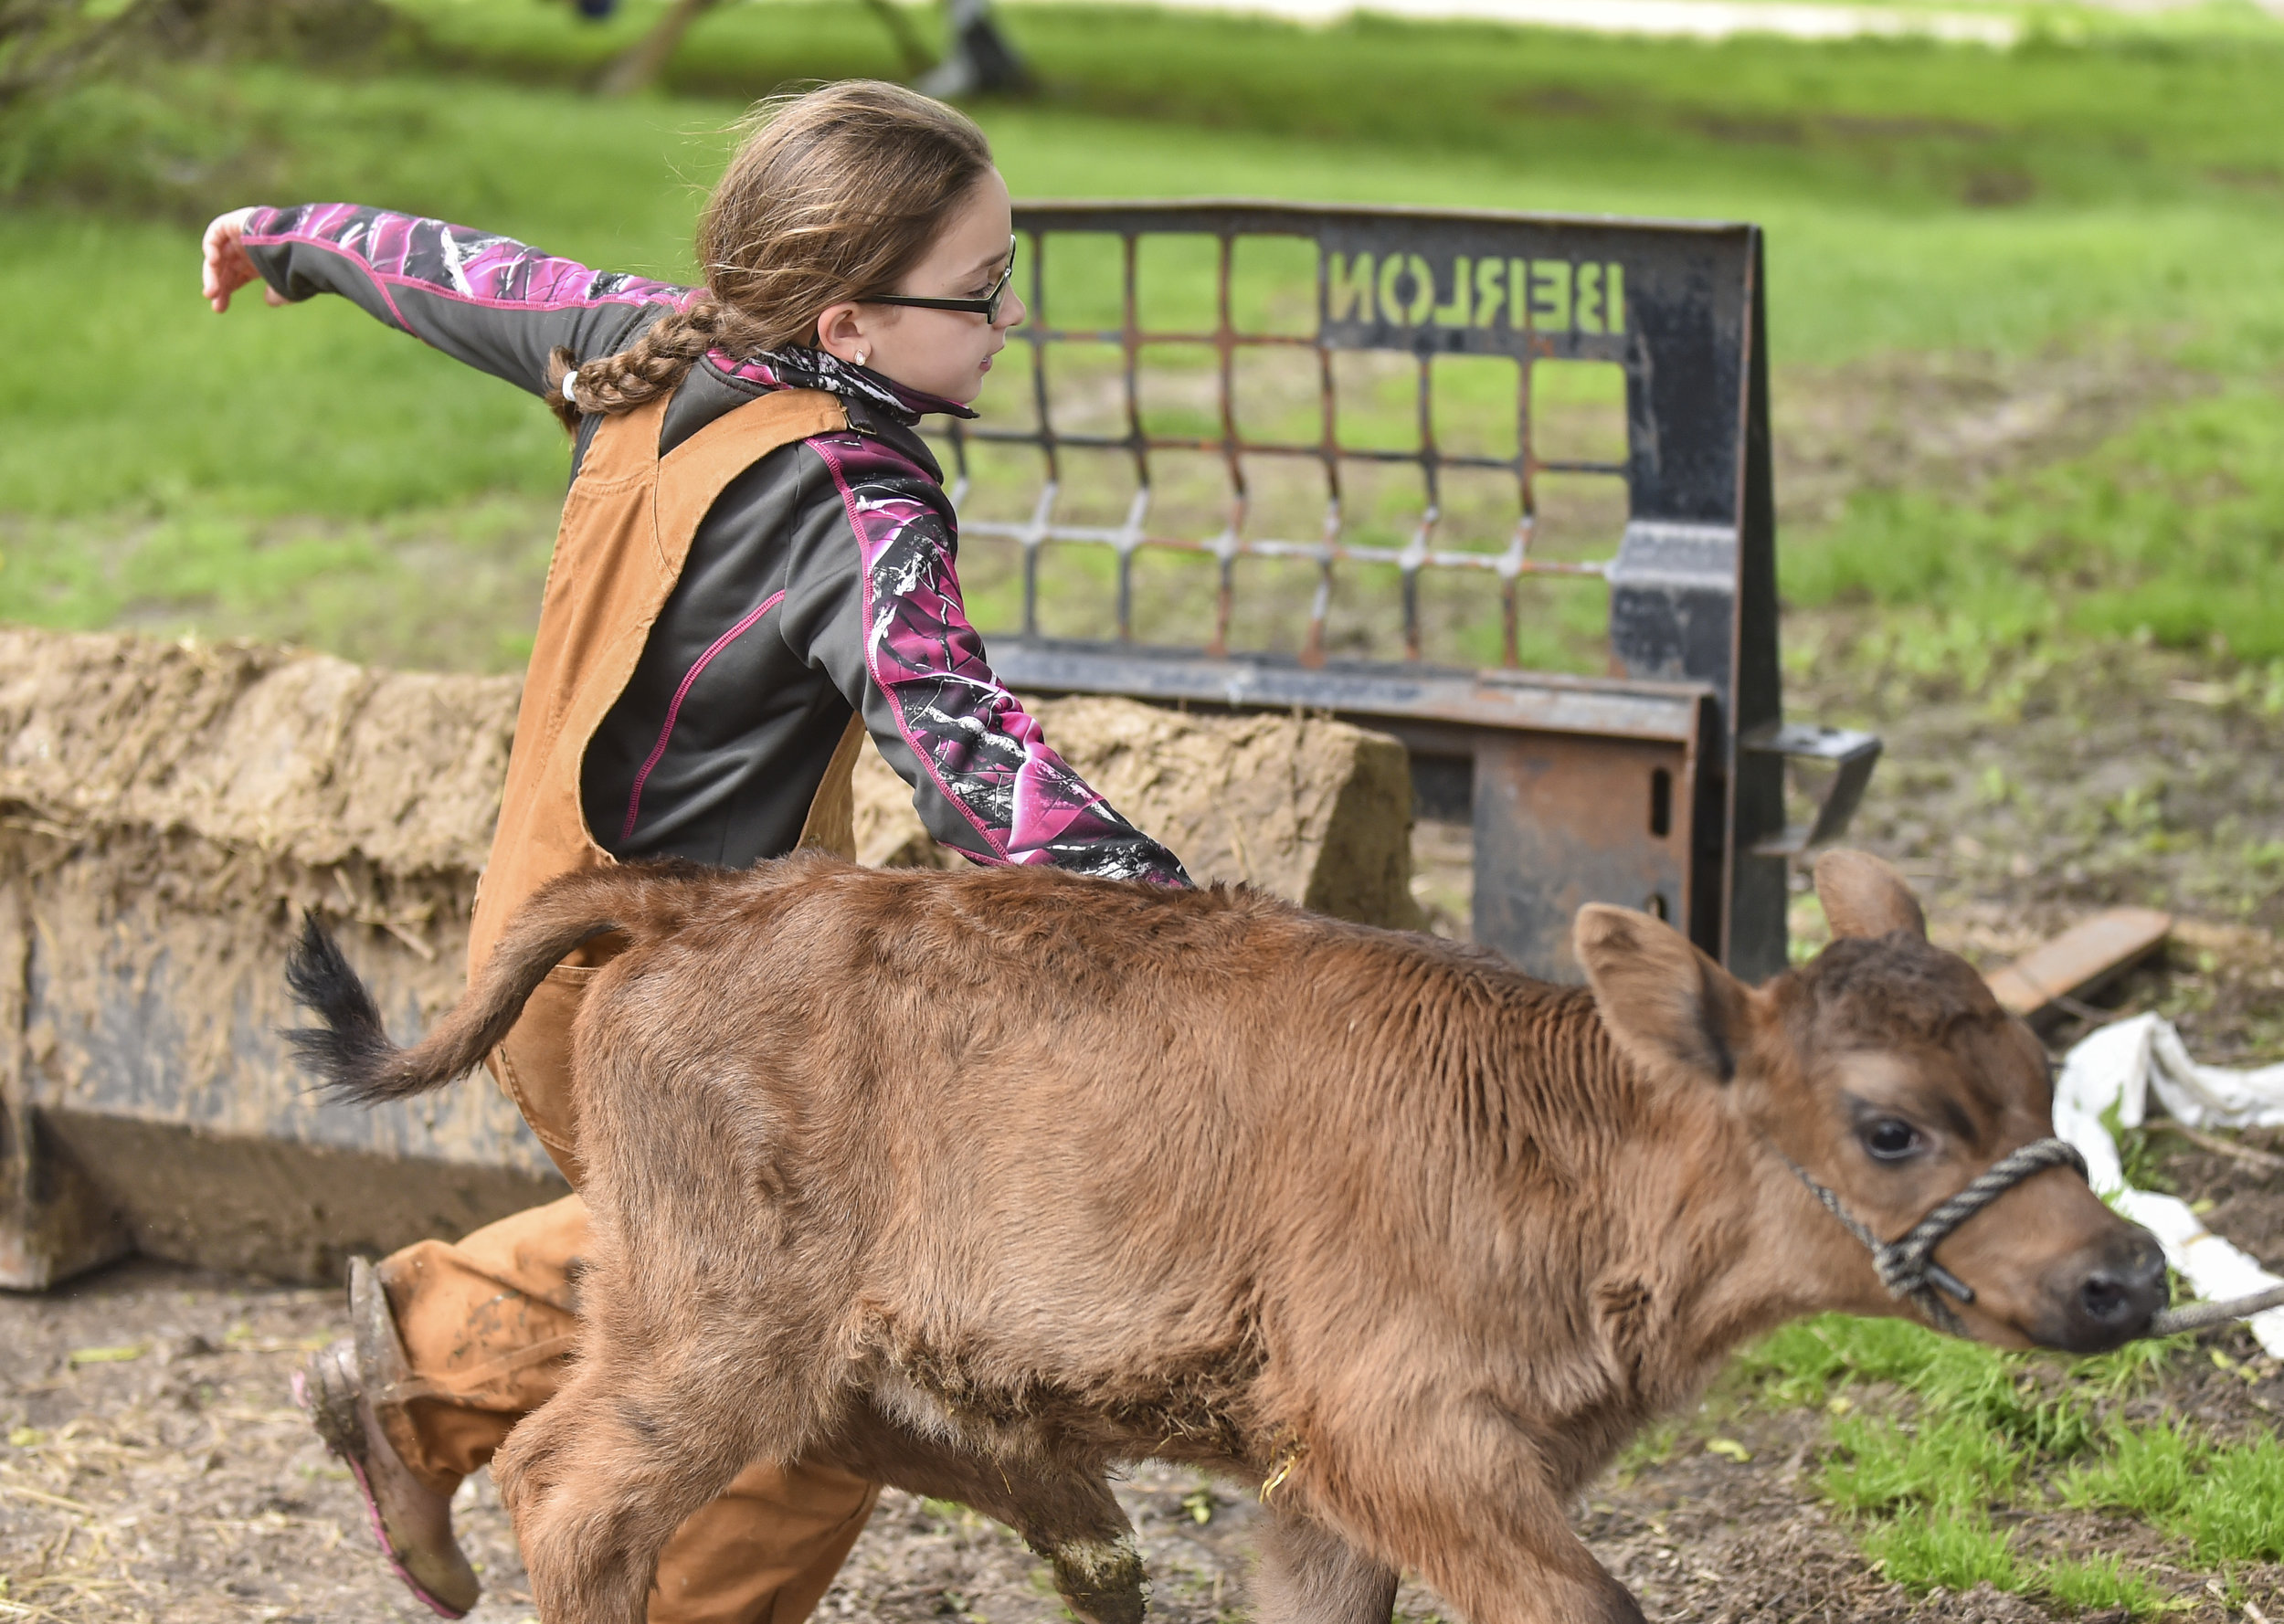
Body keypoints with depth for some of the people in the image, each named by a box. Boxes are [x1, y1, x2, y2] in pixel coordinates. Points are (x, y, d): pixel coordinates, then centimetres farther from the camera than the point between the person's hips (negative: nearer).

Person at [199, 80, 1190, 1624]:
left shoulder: (650, 350, -1)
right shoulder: (856, 506, -25)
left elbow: (477, 278, 17)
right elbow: (960, 740, -38)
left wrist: (298, 238, 35)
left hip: (549, 927, 9)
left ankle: (435, 1351, 33)